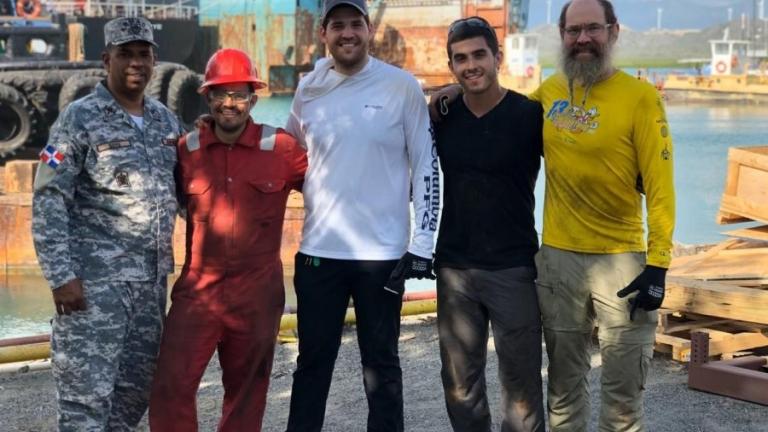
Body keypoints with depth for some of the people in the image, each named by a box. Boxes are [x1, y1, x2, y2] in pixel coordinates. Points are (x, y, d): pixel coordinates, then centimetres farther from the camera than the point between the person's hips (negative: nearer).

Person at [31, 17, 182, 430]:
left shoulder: (165, 119, 12)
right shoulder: (80, 118, -5)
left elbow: (181, 187, 23)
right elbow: (48, 200, -10)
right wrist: (61, 275, -16)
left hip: (152, 277, 6)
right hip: (95, 278, -6)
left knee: (137, 386, 11)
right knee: (87, 392, -7)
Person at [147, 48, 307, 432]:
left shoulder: (281, 149, -3)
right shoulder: (186, 150, 3)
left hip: (257, 295, -1)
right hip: (197, 290, 1)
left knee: (245, 392, 13)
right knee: (171, 386, -7)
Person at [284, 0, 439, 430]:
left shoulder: (402, 86, -5)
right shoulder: (308, 90, 5)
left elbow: (426, 166, -4)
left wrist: (422, 242, -8)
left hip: (383, 251, -3)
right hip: (319, 250, 3)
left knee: (381, 362, 9)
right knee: (313, 360, 11)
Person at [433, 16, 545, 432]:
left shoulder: (530, 115, -8)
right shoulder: (441, 116, 3)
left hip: (514, 269, -3)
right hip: (454, 269, 4)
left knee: (521, 382, 2)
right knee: (460, 383, 11)